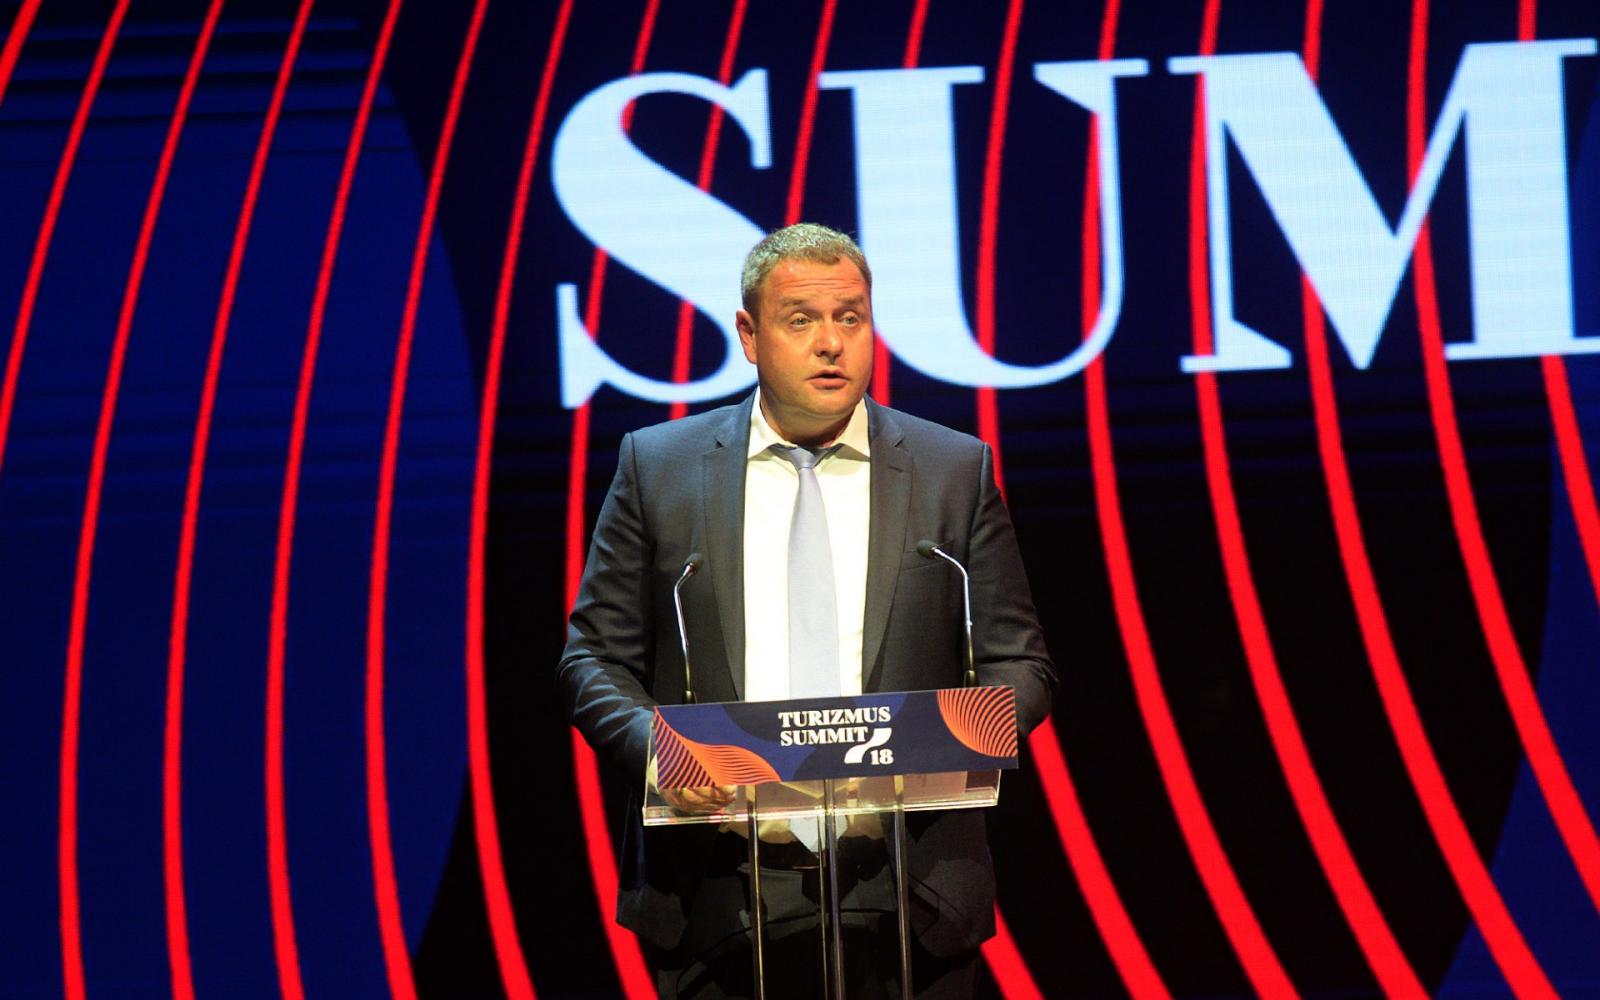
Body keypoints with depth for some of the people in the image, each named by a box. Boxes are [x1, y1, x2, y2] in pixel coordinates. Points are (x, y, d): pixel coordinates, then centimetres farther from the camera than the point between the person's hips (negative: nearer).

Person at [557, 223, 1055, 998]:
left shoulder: (956, 471, 8)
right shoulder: (657, 467, 8)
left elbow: (1018, 665, 8)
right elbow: (593, 658, 8)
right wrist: (658, 747, -13)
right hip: (718, 898, 0)